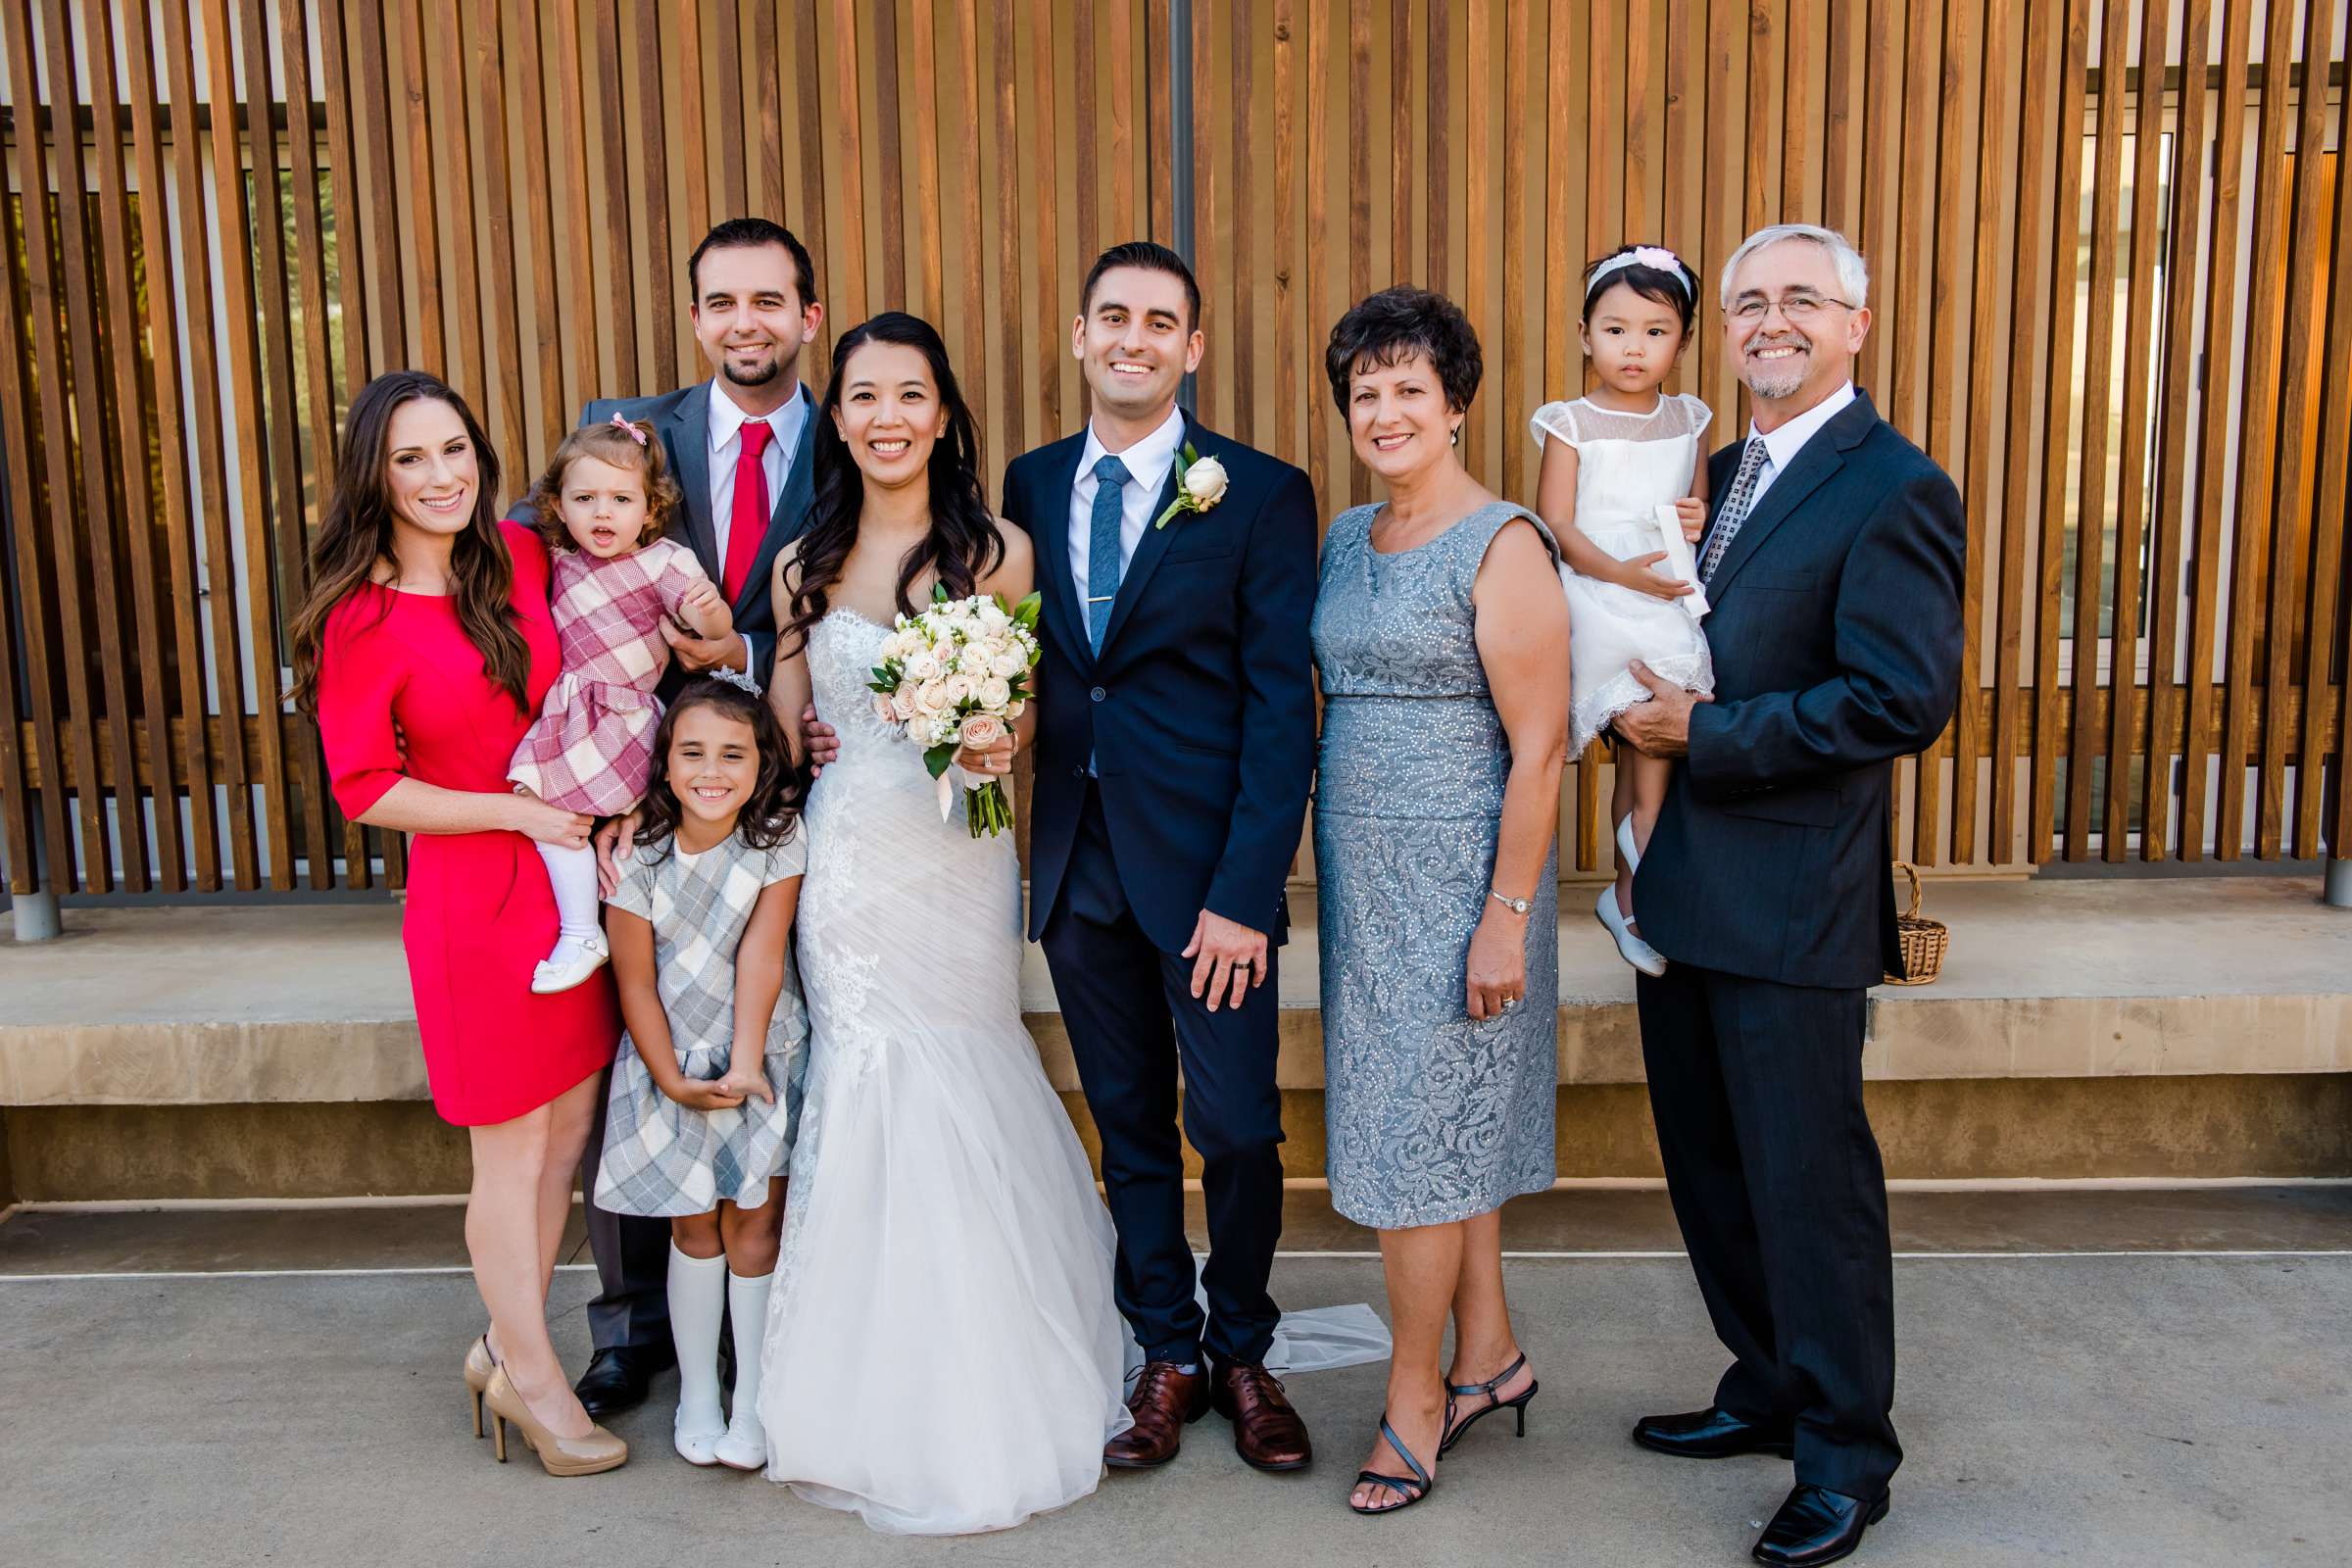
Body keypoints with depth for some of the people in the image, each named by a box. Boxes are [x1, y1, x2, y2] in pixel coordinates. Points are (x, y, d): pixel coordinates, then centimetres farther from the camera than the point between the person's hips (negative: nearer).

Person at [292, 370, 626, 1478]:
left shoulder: (523, 558, 2)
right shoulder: (362, 620, -12)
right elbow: (365, 789, -11)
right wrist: (520, 812, -14)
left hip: (571, 872, 6)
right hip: (473, 896, -6)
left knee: (570, 1129, 13)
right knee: (511, 1150, 5)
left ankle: (504, 1348, 32)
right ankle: (533, 1377, 25)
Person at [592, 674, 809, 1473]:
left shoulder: (779, 838, -11)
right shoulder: (641, 852, -13)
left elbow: (761, 955, -14)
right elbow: (635, 981, -8)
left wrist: (746, 1062, -17)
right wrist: (673, 1079, -11)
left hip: (762, 1055, 0)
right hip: (673, 1062, 0)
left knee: (756, 1226, 1)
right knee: (695, 1229, 7)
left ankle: (753, 1400, 13)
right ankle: (696, 1394, 22)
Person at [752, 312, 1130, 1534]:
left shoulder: (999, 551, -1)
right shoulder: (803, 567, 6)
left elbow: (1028, 714, 3)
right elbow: (781, 734, 11)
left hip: (959, 861, -2)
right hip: (846, 867, 2)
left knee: (956, 1102, 5)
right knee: (869, 1102, 6)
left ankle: (983, 1392, 25)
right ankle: (883, 1398, 25)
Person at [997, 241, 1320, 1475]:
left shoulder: (1260, 494, -6)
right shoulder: (1030, 485, 7)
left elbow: (1281, 706, -10)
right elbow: (1022, 662, 10)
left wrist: (1245, 892, -15)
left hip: (1205, 863, -3)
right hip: (1078, 862, 4)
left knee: (1236, 1129, 4)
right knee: (1128, 1126, 14)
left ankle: (1242, 1352, 28)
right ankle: (1167, 1355, 30)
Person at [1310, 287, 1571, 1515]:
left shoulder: (1502, 545, -12)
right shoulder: (1346, 537, 10)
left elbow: (1539, 749, -15)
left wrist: (1507, 915, -18)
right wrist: (1330, 867, 12)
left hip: (1456, 874, -7)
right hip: (1361, 870, 7)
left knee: (1412, 1132, 0)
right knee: (1452, 1122, 16)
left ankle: (1415, 1401, 18)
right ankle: (1489, 1355, 32)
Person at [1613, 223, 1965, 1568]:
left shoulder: (1893, 488, -12)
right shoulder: (1724, 473, 14)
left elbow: (1906, 699, -21)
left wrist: (1707, 736, -16)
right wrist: (1660, 711, -3)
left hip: (1794, 900, -8)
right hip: (1688, 888, 8)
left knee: (1811, 1180, 4)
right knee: (1712, 1167, 18)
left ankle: (1846, 1455, 23)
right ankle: (1768, 1392, 37)